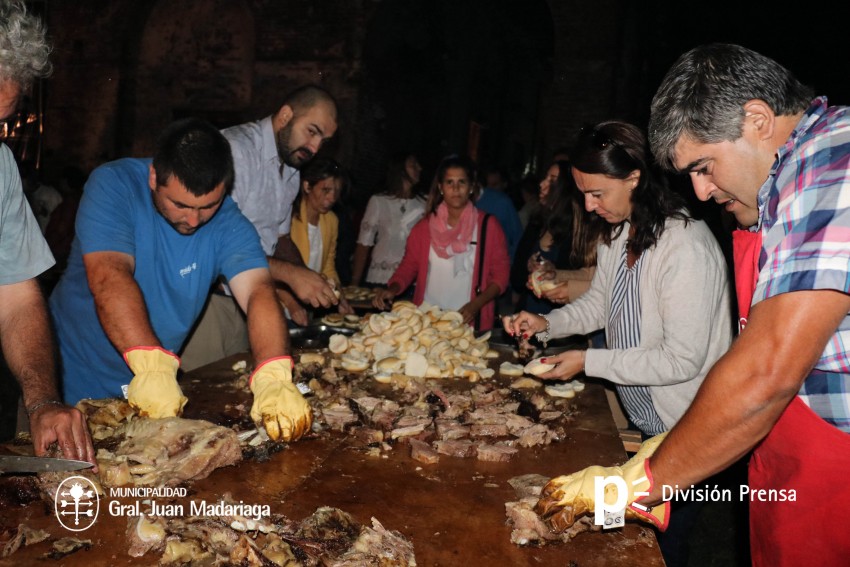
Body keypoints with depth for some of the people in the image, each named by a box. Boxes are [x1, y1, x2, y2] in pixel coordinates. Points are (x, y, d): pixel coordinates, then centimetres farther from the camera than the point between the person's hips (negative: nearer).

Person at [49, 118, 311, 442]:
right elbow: (109, 277, -33)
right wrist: (153, 365, -47)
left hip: (159, 377, 2)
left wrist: (274, 379, -45)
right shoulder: (113, 185, -20)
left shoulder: (228, 223, -14)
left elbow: (258, 292, -27)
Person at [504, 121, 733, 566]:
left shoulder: (687, 247, -28)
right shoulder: (618, 232, 0)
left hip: (682, 427, -8)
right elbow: (599, 303, 12)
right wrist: (547, 323, -6)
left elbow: (682, 360, -27)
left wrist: (589, 362, -23)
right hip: (639, 414, 8)